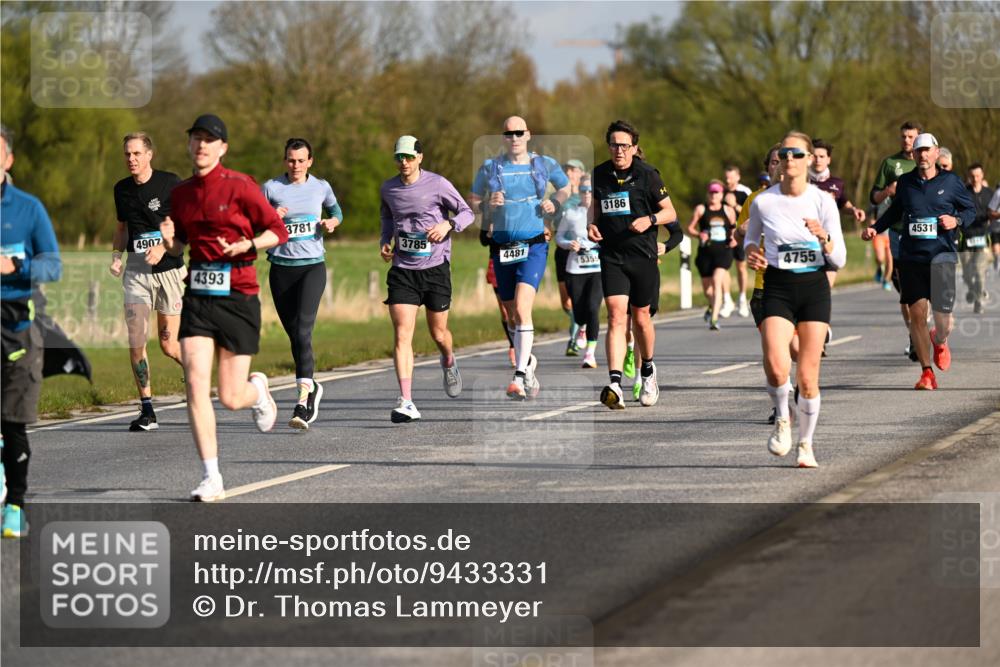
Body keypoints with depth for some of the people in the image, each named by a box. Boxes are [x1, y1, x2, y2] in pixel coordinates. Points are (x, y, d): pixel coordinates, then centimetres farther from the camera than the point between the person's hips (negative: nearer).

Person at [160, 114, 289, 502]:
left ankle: (257, 390, 38)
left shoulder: (240, 186, -7)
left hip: (238, 298, -4)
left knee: (230, 398, -2)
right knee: (195, 382, -13)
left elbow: (278, 231, -4)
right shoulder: (182, 193, 9)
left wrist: (246, 245, -20)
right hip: (197, 298, 4)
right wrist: (169, 240, -2)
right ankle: (211, 479, -8)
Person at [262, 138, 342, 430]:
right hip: (281, 267, 2)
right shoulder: (271, 188, 0)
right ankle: (311, 388, 31)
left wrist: (332, 222, 1)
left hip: (312, 266, -2)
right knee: (294, 335, 7)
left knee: (303, 332, -18)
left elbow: (336, 210, 24)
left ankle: (303, 400, -24)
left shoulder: (321, 187, 5)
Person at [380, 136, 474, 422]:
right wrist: (385, 240, 7)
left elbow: (467, 213, 1)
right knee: (402, 335, -13)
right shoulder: (388, 189, 5)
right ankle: (406, 403, -19)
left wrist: (448, 224, -19)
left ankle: (449, 362, 48)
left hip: (435, 268, -2)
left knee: (438, 334, 10)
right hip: (402, 270, 2)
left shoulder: (437, 184, -6)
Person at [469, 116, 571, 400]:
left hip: (534, 246, -3)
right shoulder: (490, 167, 7)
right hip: (501, 247, 3)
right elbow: (471, 201, 11)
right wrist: (488, 203, -10)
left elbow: (565, 188, 21)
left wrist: (555, 202, 0)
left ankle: (520, 376, -22)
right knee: (512, 313, 10)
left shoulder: (545, 164, 5)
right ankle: (528, 361, 36)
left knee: (522, 308, -20)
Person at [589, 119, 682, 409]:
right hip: (612, 257, 1)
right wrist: (592, 225, 0)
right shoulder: (599, 175, 4)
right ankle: (615, 384, -24)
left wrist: (650, 219, -18)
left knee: (640, 318, 10)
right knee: (616, 316, -13)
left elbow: (670, 212, 0)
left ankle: (648, 371, 38)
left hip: (643, 255, -1)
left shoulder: (647, 175, -5)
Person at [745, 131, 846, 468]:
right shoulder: (762, 201, -1)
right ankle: (782, 418, 8)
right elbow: (751, 236, 18)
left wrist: (824, 237, -22)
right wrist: (751, 251, -5)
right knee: (775, 366, -22)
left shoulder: (823, 201, -3)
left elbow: (839, 259, -2)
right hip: (777, 289, 0)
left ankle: (806, 444, 19)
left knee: (807, 376, -1)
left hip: (814, 288, 0)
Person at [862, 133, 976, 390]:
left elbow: (971, 208, 11)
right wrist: (875, 228, 10)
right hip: (911, 258, 2)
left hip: (941, 255, -2)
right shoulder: (905, 183, 7)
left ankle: (939, 342, 29)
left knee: (943, 317, -9)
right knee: (917, 315, -2)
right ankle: (926, 371, 11)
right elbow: (895, 211, 23)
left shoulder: (950, 182, 1)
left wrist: (956, 220, -9)